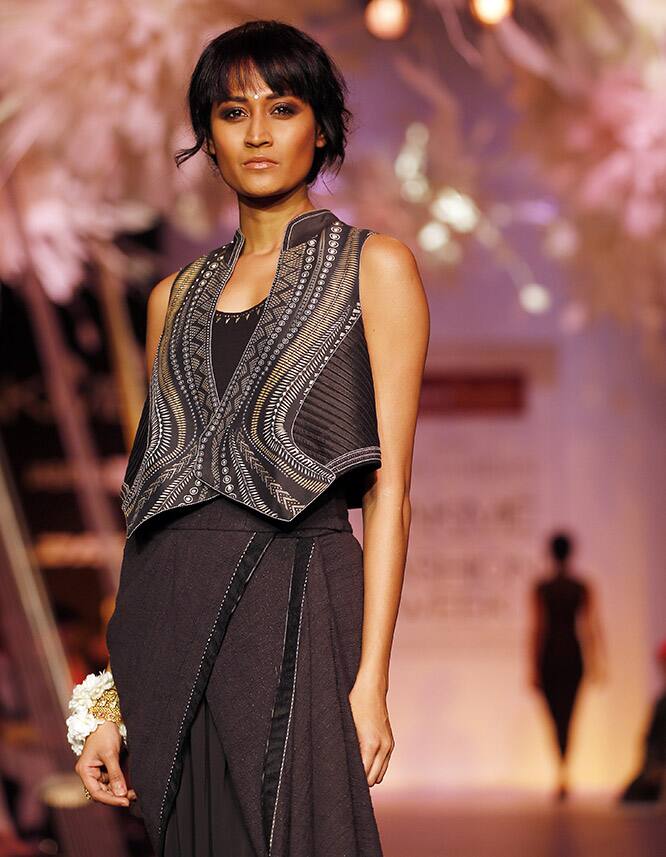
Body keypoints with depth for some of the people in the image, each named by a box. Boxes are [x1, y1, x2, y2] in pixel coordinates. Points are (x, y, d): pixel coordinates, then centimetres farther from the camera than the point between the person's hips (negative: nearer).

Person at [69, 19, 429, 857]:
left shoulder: (373, 268, 5)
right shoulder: (176, 296, 17)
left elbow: (388, 486, -2)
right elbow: (152, 487, 14)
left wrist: (371, 678, -11)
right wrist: (113, 694, 8)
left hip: (293, 608, -4)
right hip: (167, 615, 4)